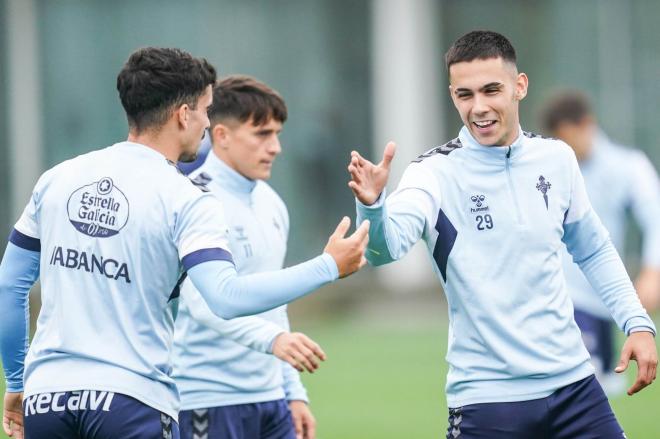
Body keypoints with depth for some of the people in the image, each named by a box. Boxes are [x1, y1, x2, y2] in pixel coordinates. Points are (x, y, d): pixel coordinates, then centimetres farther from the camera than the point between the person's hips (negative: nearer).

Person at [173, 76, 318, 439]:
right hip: (210, 402, -8)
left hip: (270, 398, 8)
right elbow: (205, 301, -27)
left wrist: (294, 392, 19)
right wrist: (273, 338, -42)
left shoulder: (271, 204, 14)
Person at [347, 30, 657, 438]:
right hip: (487, 399, -4)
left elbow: (594, 252, 18)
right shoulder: (436, 172, -10)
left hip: (573, 383, 4)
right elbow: (389, 245, -28)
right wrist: (372, 205, -48)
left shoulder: (557, 158, 4)